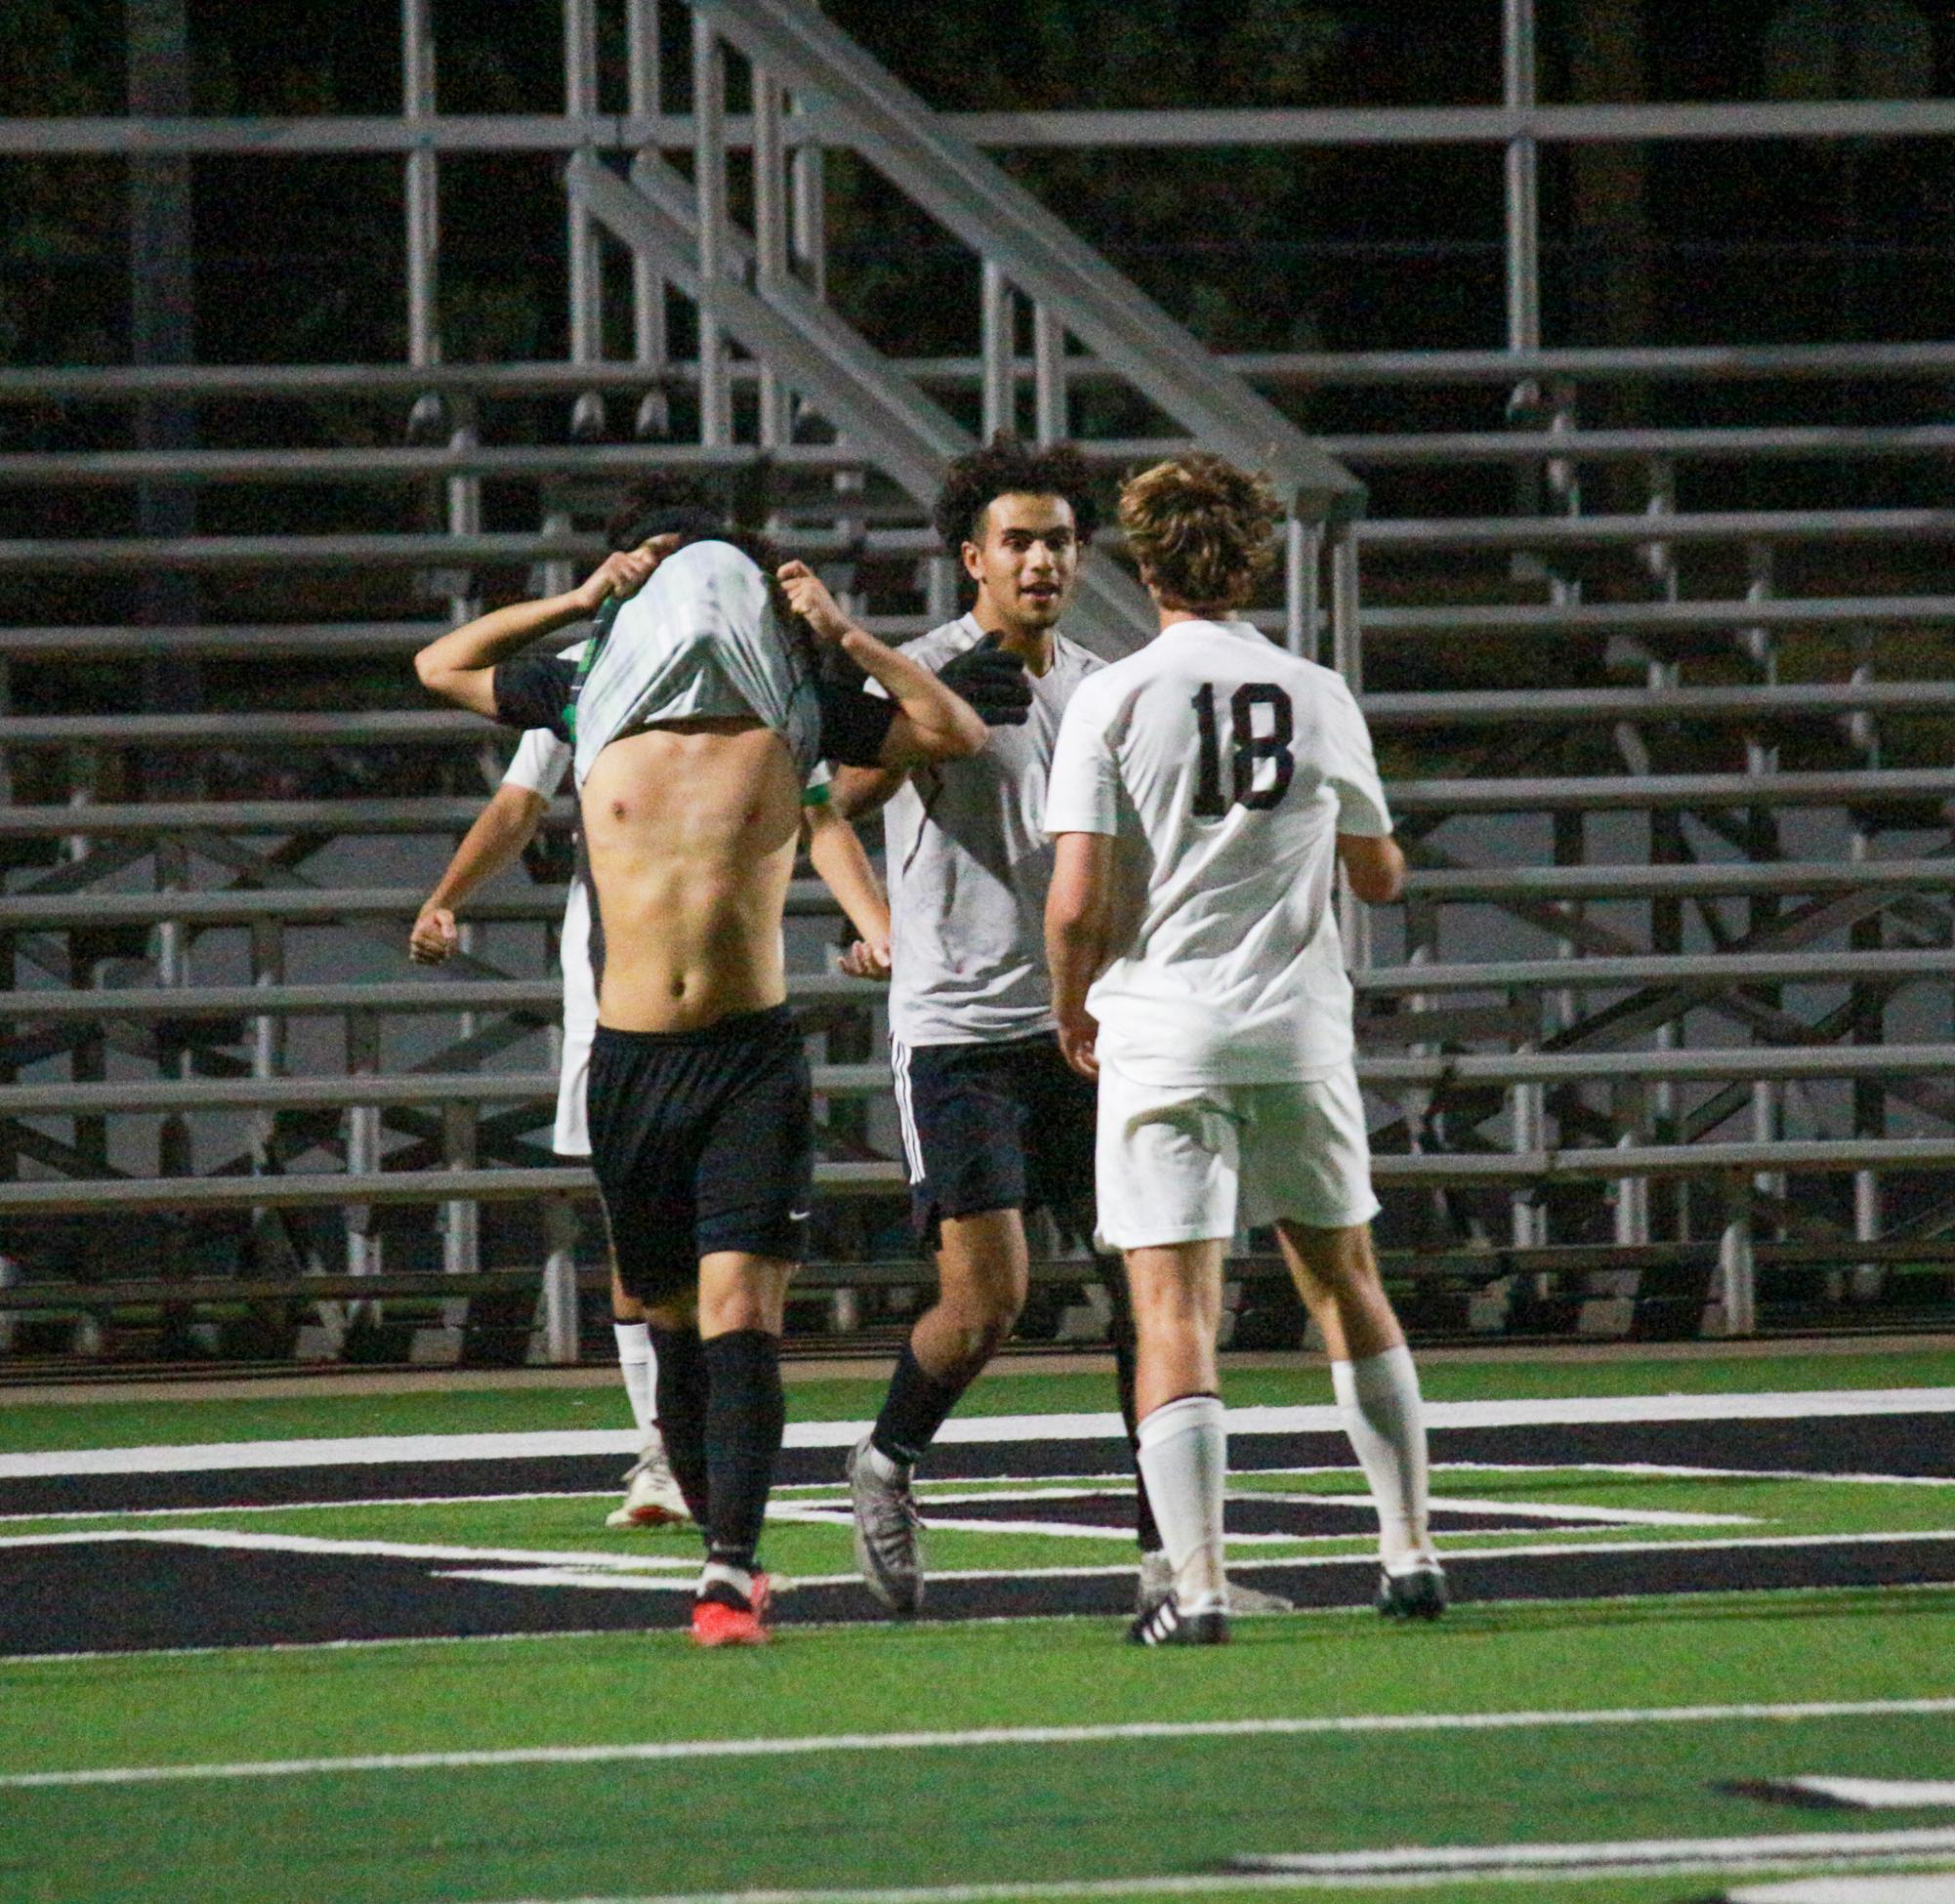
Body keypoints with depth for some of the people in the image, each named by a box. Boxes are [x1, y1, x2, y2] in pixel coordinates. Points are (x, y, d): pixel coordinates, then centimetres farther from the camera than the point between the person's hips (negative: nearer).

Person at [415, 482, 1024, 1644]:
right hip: (633, 1058, 2)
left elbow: (957, 732, 6)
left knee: (741, 1312, -14)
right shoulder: (593, 709, 7)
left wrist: (840, 635, -1)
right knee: (675, 1321, 10)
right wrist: (581, 601, 9)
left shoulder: (794, 714, 4)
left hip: (755, 1056, -2)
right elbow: (443, 667, 17)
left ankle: (730, 1573, -18)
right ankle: (729, 1547, 24)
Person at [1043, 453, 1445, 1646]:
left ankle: (1198, 1584, -14)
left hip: (1163, 1035, -3)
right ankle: (1411, 1553, 20)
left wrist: (1073, 1010, 8)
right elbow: (1381, 876, 16)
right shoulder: (1320, 698, 3)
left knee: (1175, 1310, -4)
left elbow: (1077, 901, -11)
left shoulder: (1116, 700, -6)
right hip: (1301, 1032, 3)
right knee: (1345, 1280, 18)